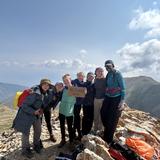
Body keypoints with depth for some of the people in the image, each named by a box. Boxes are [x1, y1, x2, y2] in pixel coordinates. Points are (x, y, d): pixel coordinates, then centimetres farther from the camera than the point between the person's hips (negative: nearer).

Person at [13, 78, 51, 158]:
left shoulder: (45, 94, -3)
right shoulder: (34, 93, -31)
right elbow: (24, 106, -28)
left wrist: (41, 110, 1)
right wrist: (34, 112, -27)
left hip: (36, 115, 8)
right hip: (27, 115, -8)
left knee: (38, 131, 17)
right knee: (26, 133, 9)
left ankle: (36, 145, 41)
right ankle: (25, 150, 30)